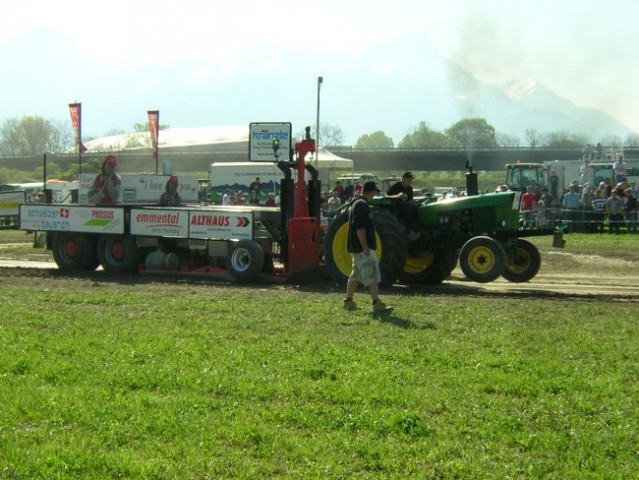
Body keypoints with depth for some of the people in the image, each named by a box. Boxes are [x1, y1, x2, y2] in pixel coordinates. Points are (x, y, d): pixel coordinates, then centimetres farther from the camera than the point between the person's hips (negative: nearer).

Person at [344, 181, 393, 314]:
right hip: (362, 247, -11)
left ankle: (348, 301, 22)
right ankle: (377, 304, -19)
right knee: (372, 274, -13)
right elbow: (360, 228, -23)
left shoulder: (356, 203, 17)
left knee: (356, 274, 16)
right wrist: (365, 247, -22)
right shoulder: (362, 205, -16)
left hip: (357, 248, 11)